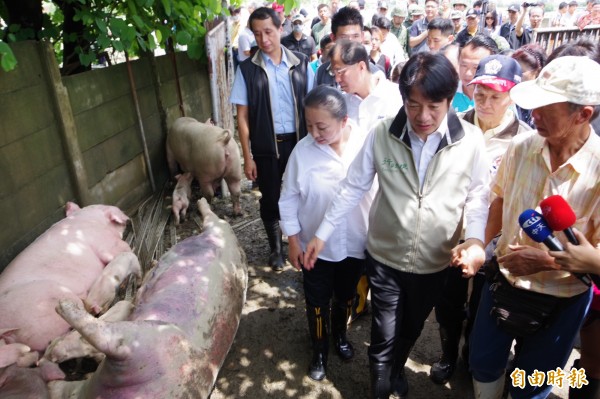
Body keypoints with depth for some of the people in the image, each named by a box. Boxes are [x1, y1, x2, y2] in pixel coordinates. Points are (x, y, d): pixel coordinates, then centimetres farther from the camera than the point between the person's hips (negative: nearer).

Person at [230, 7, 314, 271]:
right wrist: (247, 156, -5)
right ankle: (276, 248, 34)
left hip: (299, 140, 1)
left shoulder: (301, 63, -1)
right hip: (266, 146, 0)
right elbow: (242, 116, -2)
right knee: (270, 199, 12)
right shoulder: (247, 69, -3)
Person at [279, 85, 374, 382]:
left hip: (355, 243, 1)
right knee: (317, 303, 16)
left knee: (345, 297, 24)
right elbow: (289, 199, -7)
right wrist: (293, 241, -5)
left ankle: (340, 335, 54)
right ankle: (319, 351, 43)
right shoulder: (302, 151, -18)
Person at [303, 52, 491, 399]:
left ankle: (397, 369, 56)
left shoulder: (470, 140, -14)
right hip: (385, 256, -1)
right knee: (385, 334, 10)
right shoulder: (382, 134, -15)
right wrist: (322, 233, -4)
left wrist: (476, 239, -20)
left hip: (436, 261, 2)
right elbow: (354, 188, -6)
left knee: (411, 329, 25)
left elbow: (478, 196, -3)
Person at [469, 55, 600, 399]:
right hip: (503, 281, 3)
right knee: (483, 364, 23)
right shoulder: (521, 146, -12)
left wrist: (548, 261, -27)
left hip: (559, 302, -3)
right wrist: (483, 246, -4)